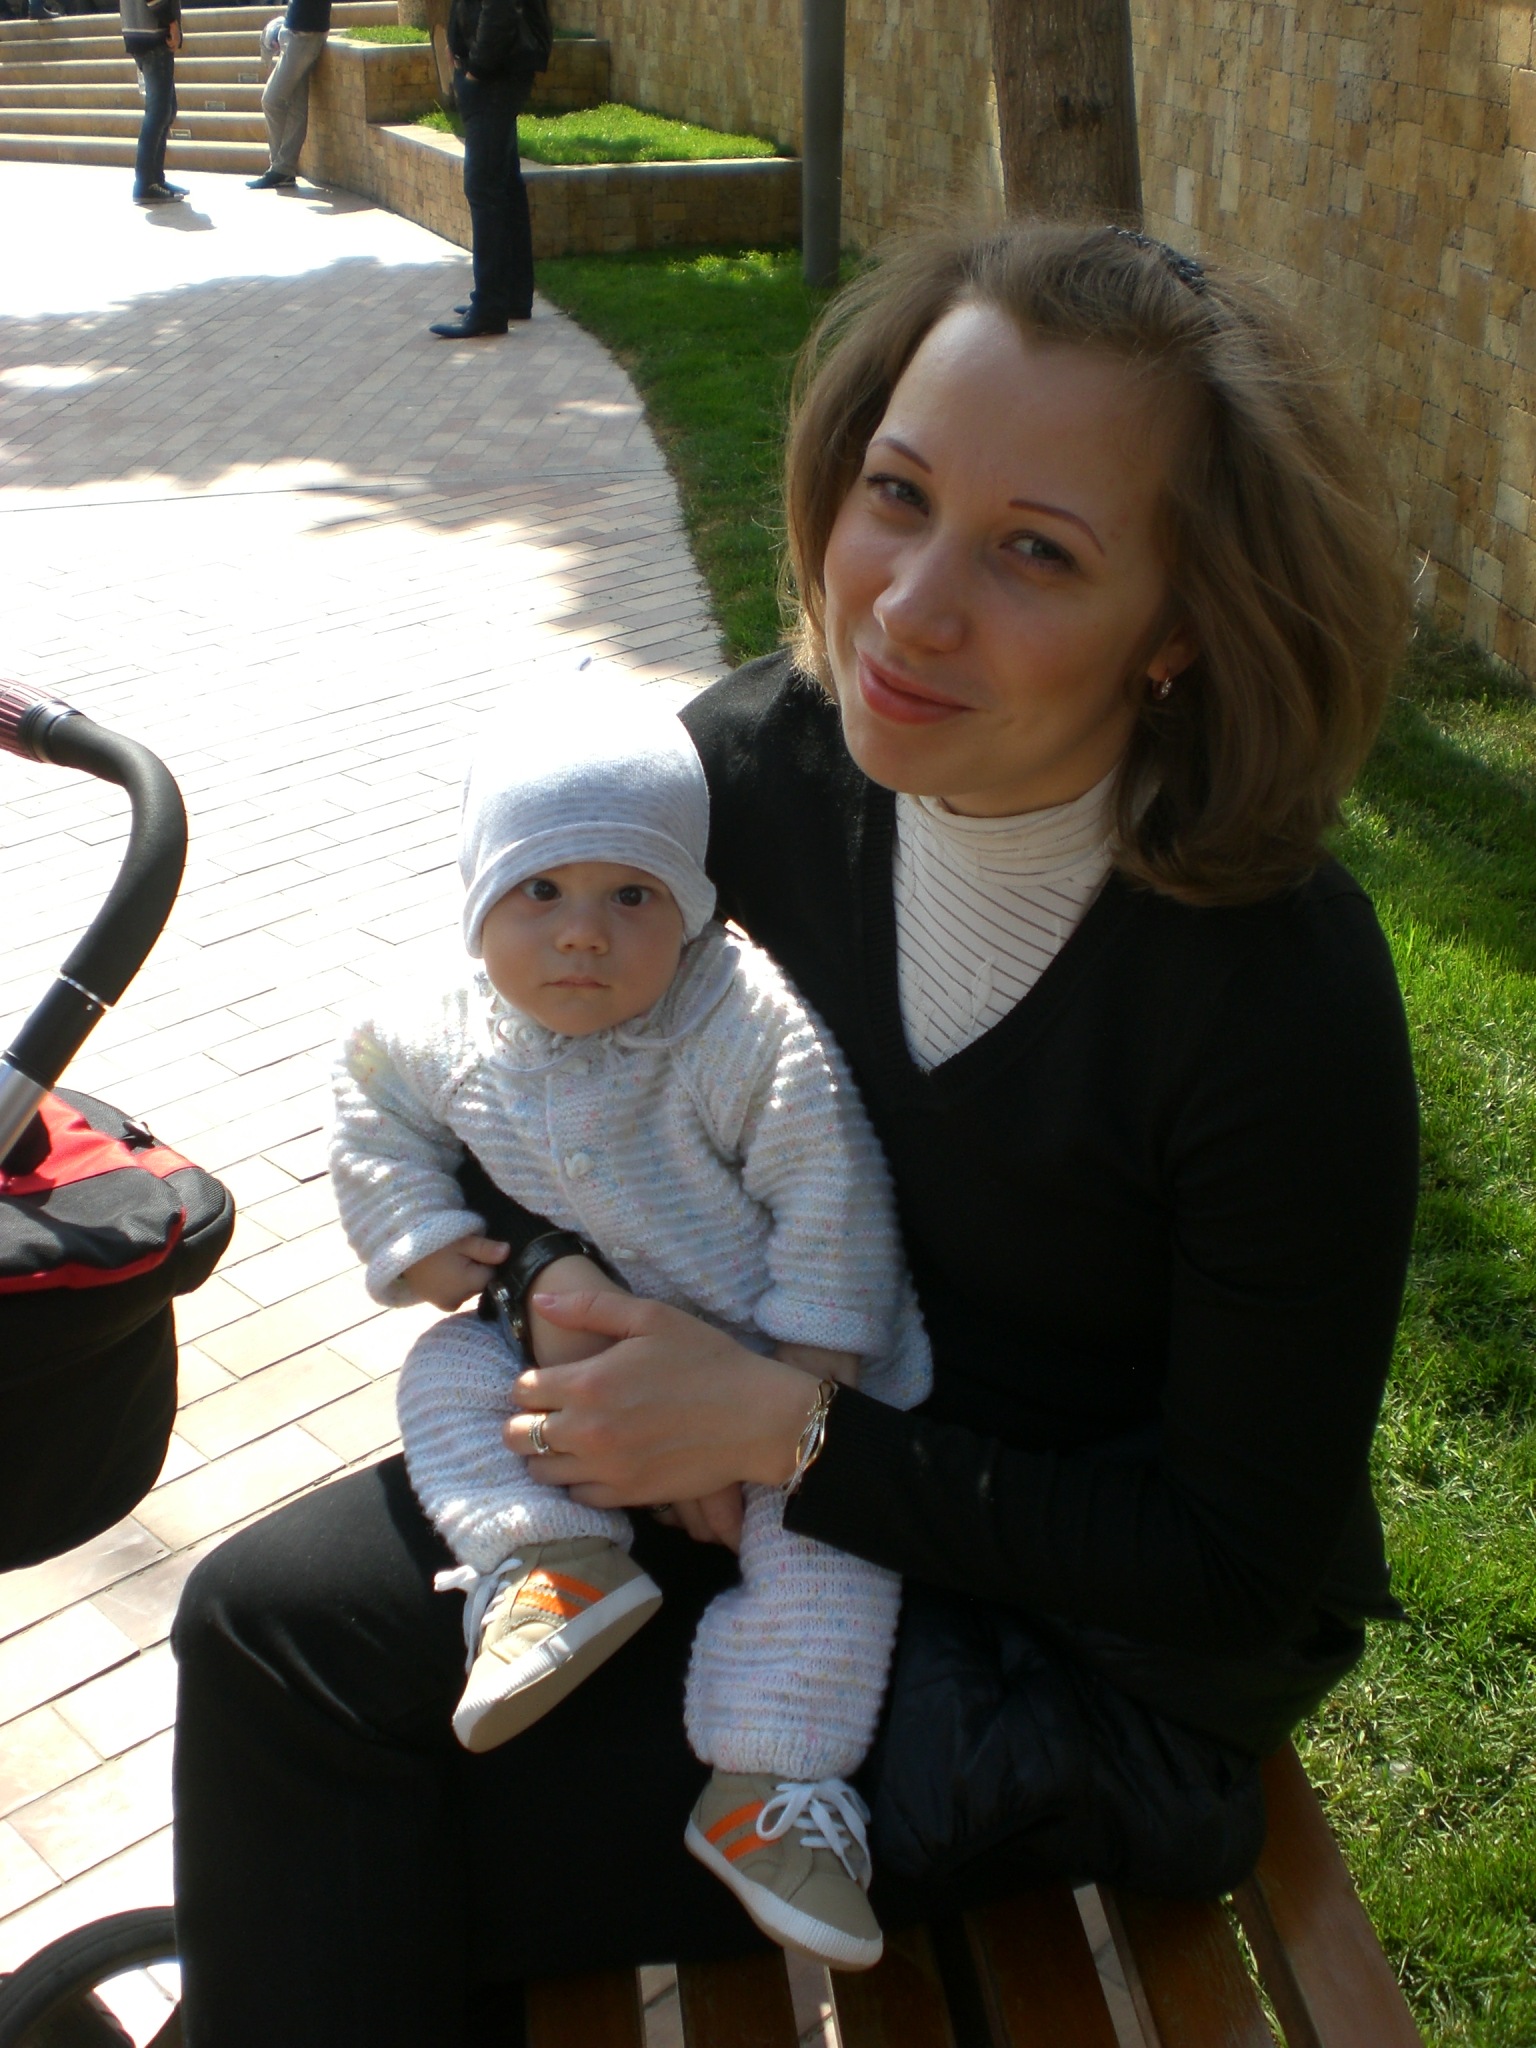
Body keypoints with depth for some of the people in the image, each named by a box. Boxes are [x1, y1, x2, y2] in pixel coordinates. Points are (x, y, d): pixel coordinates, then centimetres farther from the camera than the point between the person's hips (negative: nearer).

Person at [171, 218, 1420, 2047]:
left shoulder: (1285, 1003, -29)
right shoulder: (767, 761, -13)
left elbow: (1238, 1564, -19)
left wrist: (783, 1432, -24)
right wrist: (575, 1270, -12)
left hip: (1102, 1651, -5)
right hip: (795, 1453, 6)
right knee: (276, 1620, -9)